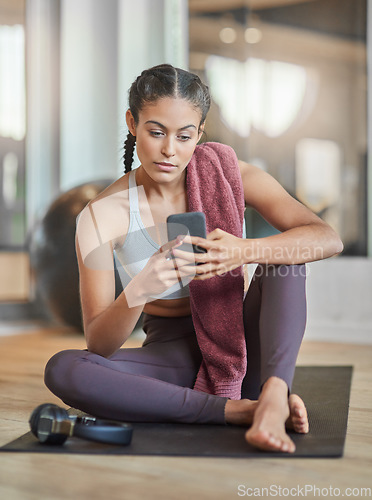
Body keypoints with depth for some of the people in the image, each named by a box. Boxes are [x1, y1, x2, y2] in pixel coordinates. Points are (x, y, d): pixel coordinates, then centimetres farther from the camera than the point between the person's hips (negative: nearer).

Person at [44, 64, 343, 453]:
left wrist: (245, 251, -39)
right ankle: (237, 410, -30)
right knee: (61, 369, -27)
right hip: (173, 355, 0)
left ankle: (273, 395, -39)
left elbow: (328, 239, -20)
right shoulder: (102, 216, -12)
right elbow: (98, 345, -14)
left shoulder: (229, 178, -8)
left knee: (283, 255, -21)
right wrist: (137, 292, -36)